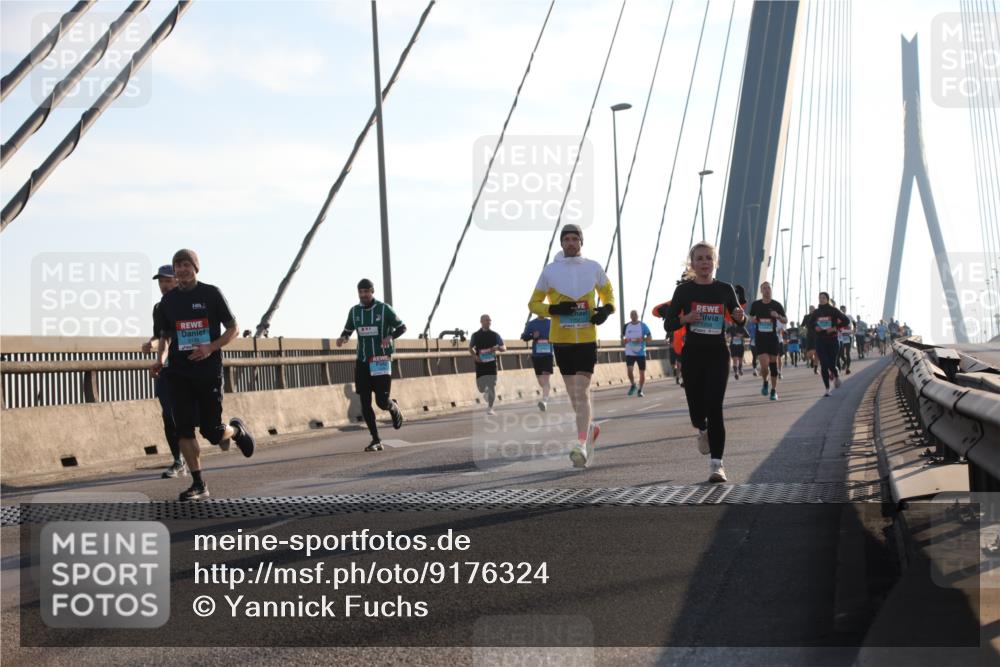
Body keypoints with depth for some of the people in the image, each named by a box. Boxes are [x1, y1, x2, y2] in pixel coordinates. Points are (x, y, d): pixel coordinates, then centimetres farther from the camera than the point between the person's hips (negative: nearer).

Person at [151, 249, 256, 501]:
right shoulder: (168, 300, 8)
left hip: (209, 370, -3)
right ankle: (198, 485, 1)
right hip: (179, 373, 3)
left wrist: (211, 348, -14)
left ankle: (237, 429, 33)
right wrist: (160, 359, -1)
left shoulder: (211, 294, -1)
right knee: (183, 429, -8)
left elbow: (233, 329, 1)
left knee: (212, 432, -2)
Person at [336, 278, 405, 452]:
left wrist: (390, 336, -20)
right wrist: (343, 338, -6)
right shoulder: (354, 311, 6)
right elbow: (347, 330, 19)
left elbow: (402, 327, 1)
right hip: (362, 362, 4)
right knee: (365, 403, -2)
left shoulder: (384, 309, -5)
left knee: (382, 401, -8)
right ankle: (375, 440, 7)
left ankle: (395, 408, 29)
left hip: (381, 361, -3)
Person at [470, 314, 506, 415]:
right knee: (481, 388, 0)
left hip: (491, 363, 0)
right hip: (480, 364, 0)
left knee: (492, 387, -6)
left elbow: (503, 348, 7)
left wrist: (497, 348, -15)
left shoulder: (495, 335, 2)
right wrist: (475, 356, -8)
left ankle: (490, 408, 5)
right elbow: (470, 348, 11)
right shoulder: (475, 335, 1)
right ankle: (486, 392, 38)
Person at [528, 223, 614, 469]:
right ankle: (590, 427, 35)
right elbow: (533, 303, 7)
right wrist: (553, 309, -13)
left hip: (587, 339, -1)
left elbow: (608, 293, 19)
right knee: (574, 393, 10)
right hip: (561, 340, 1)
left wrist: (606, 309, -3)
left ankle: (581, 444, -14)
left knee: (581, 392, -11)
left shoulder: (594, 268, 4)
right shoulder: (550, 271, 2)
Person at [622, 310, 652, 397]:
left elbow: (650, 338, -3)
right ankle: (633, 385, 13)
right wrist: (624, 340, -8)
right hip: (629, 353, 1)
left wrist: (642, 339, -20)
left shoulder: (643, 326, -1)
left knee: (642, 372, 2)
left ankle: (640, 390, 16)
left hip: (641, 353, -1)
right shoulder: (626, 326, 6)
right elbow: (622, 337, 15)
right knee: (629, 370, -13)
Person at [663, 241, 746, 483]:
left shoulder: (725, 289, 3)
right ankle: (703, 431, 46)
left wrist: (740, 316, -11)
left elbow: (739, 320, 12)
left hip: (717, 354, 0)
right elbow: (669, 324, 0)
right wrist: (686, 318, -20)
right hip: (693, 354, 0)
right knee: (696, 409, 8)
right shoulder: (684, 290, -1)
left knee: (714, 407, -12)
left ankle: (716, 464, -11)